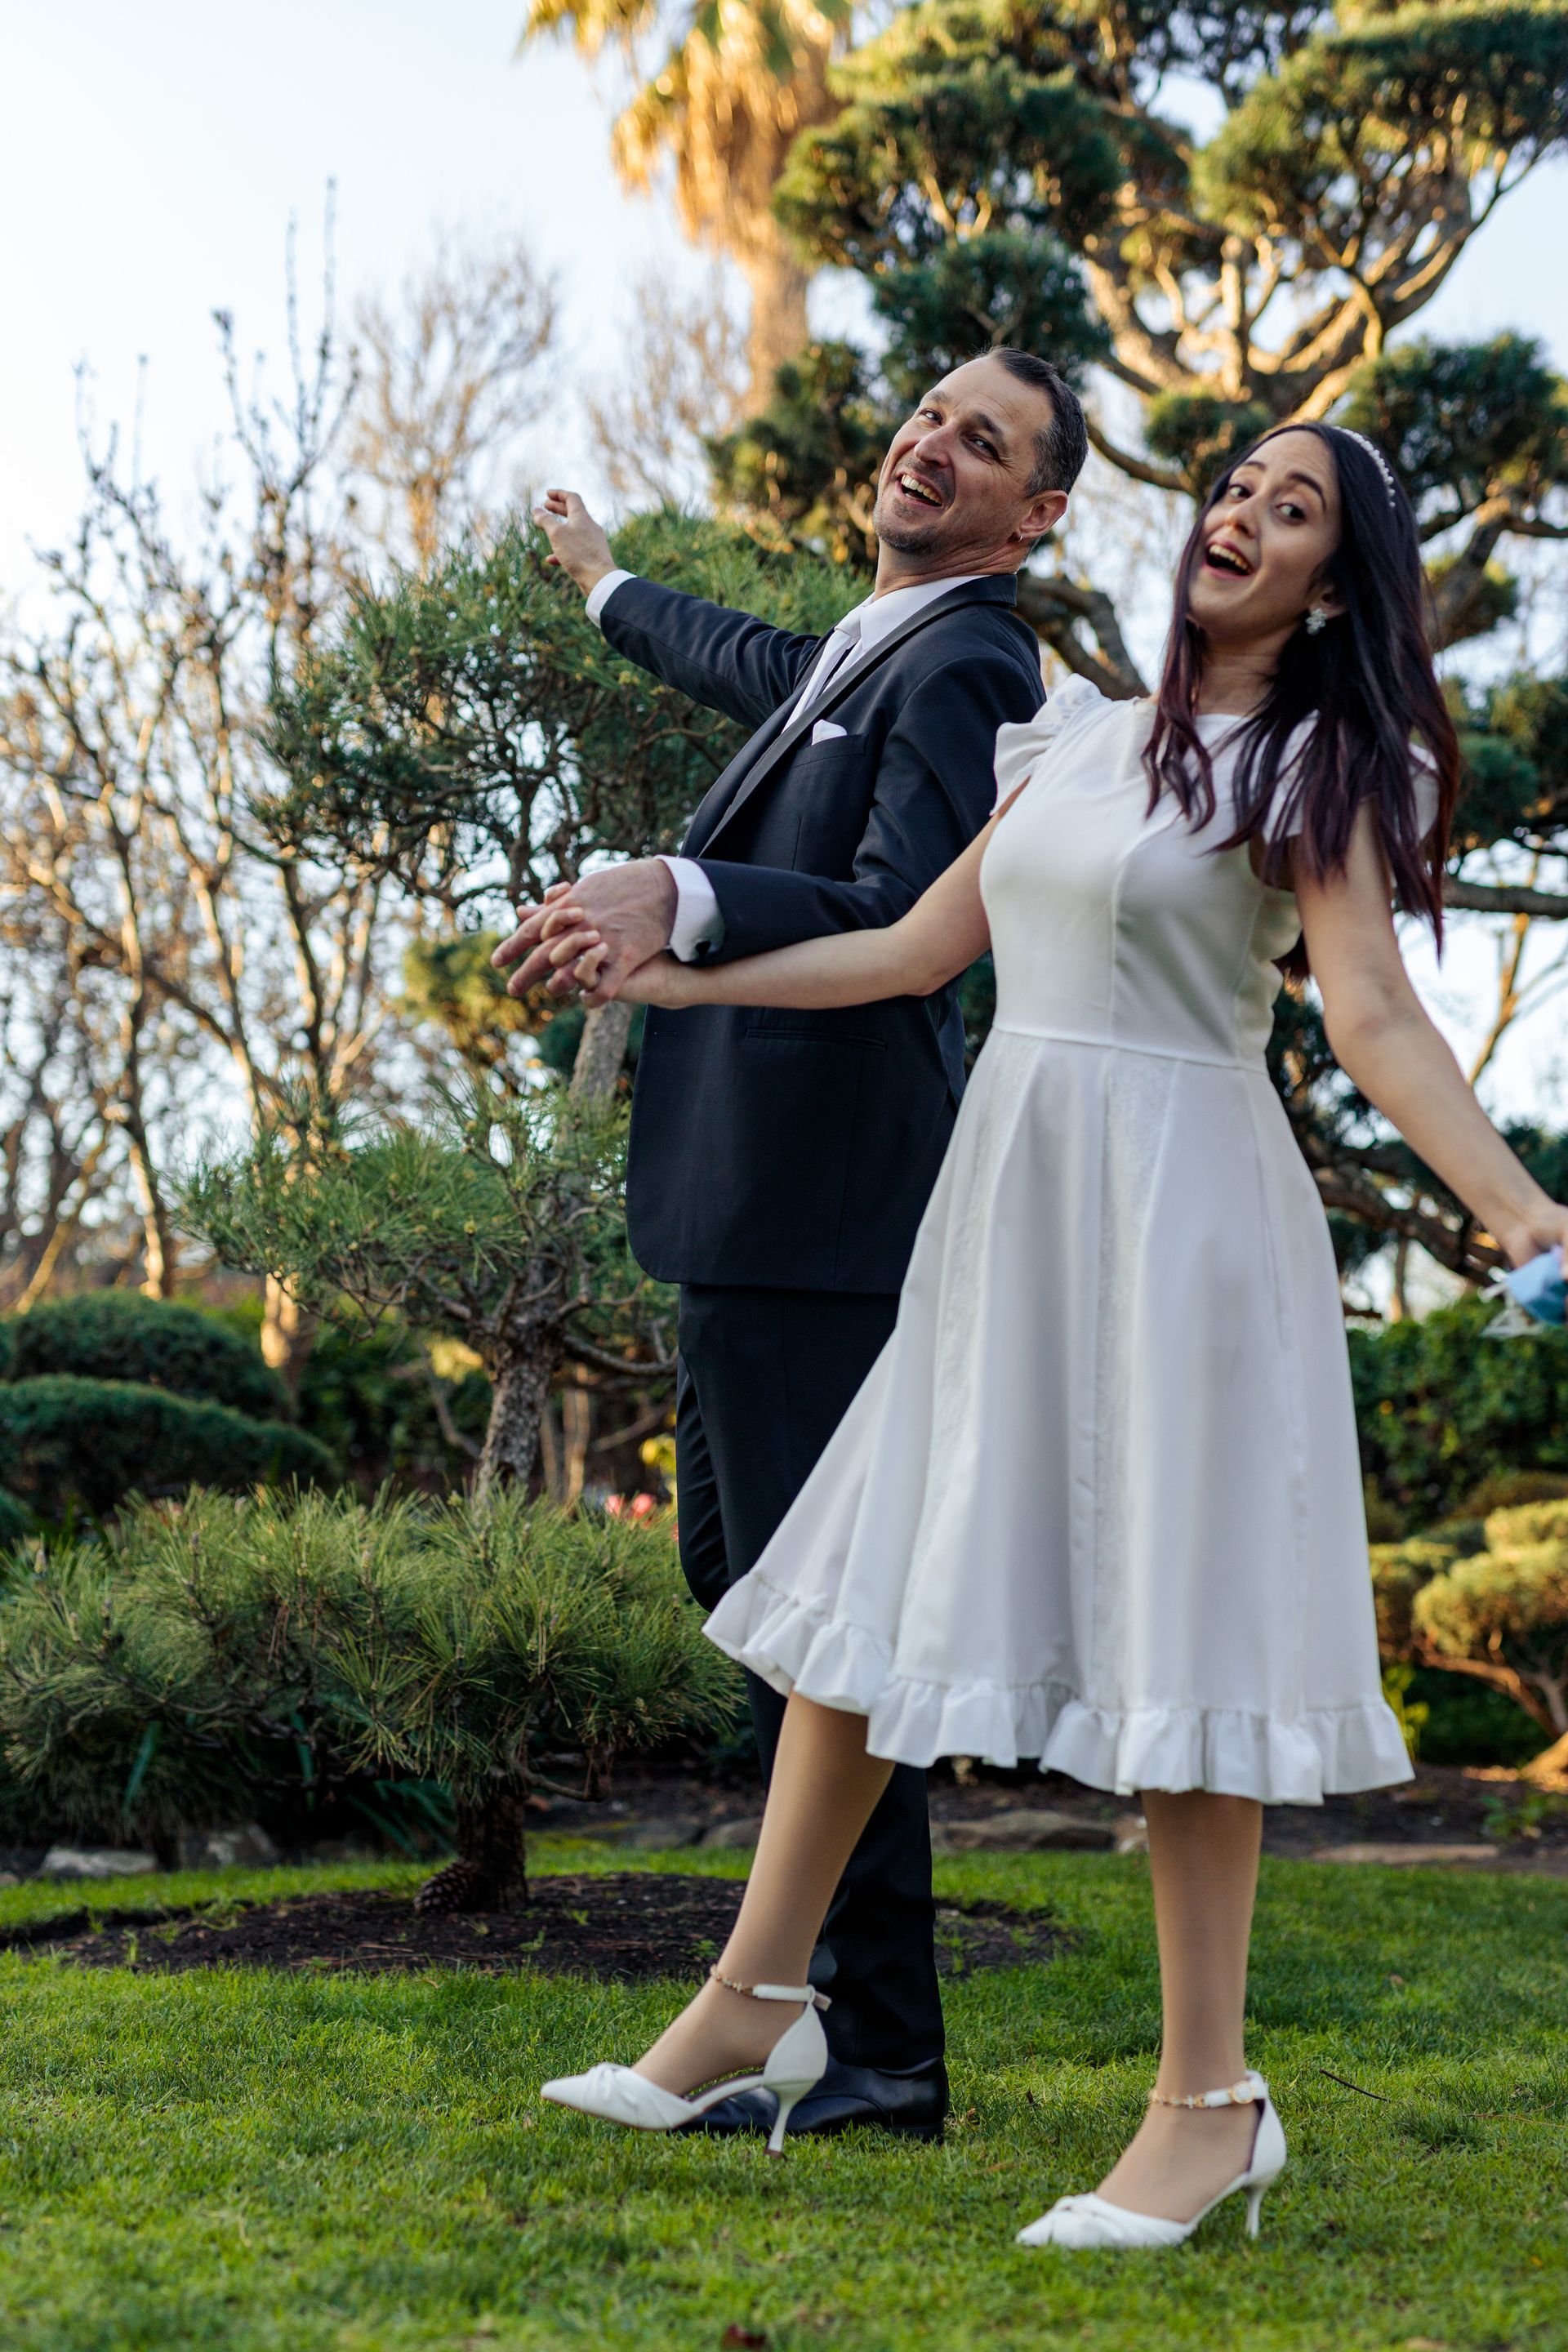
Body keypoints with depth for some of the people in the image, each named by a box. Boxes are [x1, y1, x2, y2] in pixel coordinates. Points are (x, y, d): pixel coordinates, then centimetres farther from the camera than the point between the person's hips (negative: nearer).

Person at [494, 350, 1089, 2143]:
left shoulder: (968, 669, -11)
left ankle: (879, 2046, -3)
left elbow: (901, 925, -24)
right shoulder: (867, 652, 20)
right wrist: (609, 590, 59)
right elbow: (766, 675, 43)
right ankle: (826, 1968, 26)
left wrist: (683, 898, -39)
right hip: (760, 1193, 11)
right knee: (733, 1564, 17)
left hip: (820, 1204, -11)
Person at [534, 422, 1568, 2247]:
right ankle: (755, 1999, 19)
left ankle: (1210, 2101, 5)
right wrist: (676, 977, 20)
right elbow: (922, 947, 18)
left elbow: (1373, 1017, -14)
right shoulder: (1077, 735, 15)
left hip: (1178, 1207, -6)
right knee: (863, 1582, 7)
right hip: (1002, 1200, 6)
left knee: (1171, 1619, -4)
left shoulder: (1315, 767, -3)